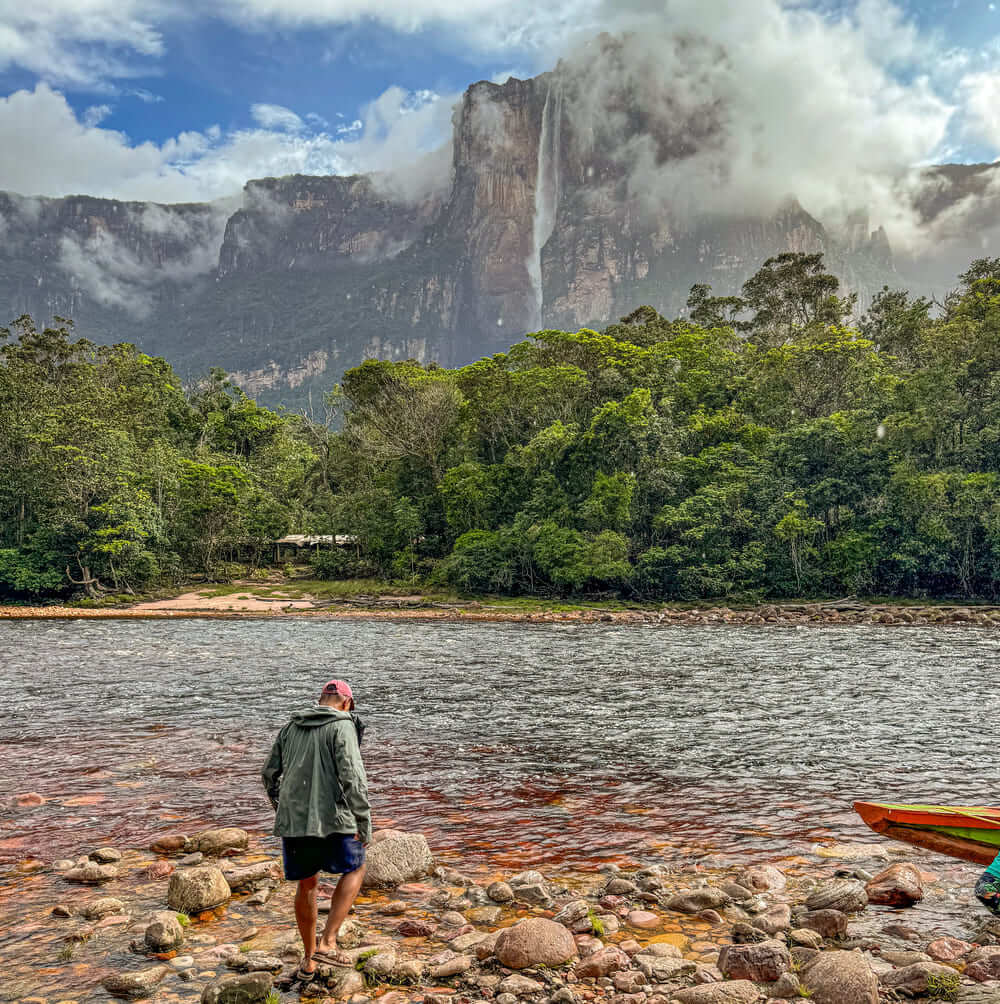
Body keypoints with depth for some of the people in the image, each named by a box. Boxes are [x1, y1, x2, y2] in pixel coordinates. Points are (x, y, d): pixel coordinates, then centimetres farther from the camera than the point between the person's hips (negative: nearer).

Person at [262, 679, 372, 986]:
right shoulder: (343, 727, -7)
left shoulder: (291, 727, 12)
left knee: (307, 884, 22)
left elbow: (269, 775, 16)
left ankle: (309, 961, 31)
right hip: (330, 819, -5)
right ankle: (327, 943, 8)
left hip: (292, 821, 6)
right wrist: (364, 824, -9)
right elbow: (352, 778, -16)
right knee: (354, 869, 18)